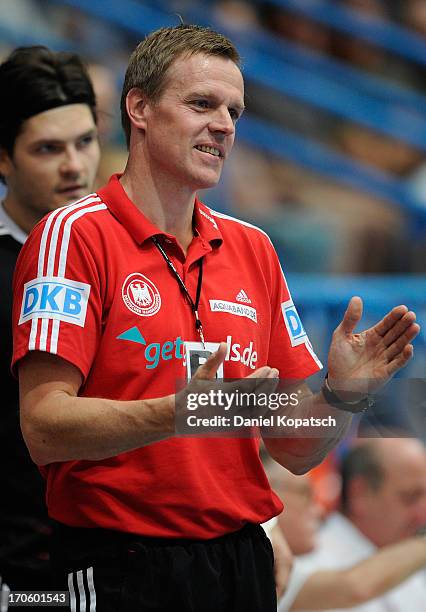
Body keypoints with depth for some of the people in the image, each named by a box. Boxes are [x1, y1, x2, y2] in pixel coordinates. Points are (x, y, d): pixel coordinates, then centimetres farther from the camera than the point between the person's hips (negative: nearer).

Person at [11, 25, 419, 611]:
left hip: (244, 562, 6)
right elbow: (44, 429, -17)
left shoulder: (253, 248, 12)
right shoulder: (75, 234, -7)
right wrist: (178, 414, -30)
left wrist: (340, 395, -8)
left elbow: (294, 451, 12)